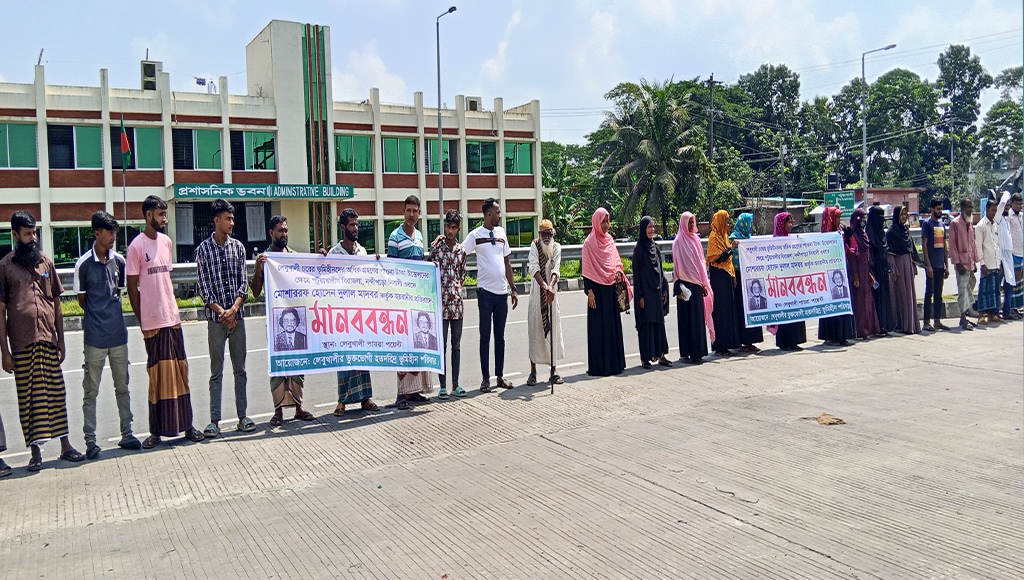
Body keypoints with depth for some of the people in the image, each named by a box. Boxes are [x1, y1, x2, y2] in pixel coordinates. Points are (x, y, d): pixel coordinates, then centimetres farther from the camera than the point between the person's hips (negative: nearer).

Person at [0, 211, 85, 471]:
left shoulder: (45, 262, 10)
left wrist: (61, 340, 11)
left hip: (48, 340, 3)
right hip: (21, 342, -3)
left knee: (56, 392, 6)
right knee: (27, 396, 4)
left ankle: (65, 445, 14)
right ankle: (35, 452, 12)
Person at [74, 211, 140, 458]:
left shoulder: (119, 260, 4)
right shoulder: (84, 263, -7)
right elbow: (82, 300, 2)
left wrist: (108, 309, 10)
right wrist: (99, 315, 6)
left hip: (118, 333, 4)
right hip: (95, 336, -4)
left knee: (122, 386, 12)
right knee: (90, 390, 3)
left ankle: (126, 434, 22)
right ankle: (90, 441, 11)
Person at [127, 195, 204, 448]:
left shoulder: (166, 242, 11)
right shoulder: (137, 246, -8)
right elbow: (132, 287, -6)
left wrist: (171, 308, 13)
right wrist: (142, 320, -5)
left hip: (172, 318, 6)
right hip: (152, 321, -6)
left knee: (180, 370, 8)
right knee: (158, 374, -1)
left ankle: (186, 425, 17)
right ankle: (156, 431, 10)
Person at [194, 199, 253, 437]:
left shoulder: (238, 247, 7)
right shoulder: (203, 249, -2)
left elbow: (244, 282, 4)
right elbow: (203, 287, -4)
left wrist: (234, 308, -10)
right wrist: (221, 312, -12)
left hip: (236, 316, 3)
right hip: (215, 318, -3)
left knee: (240, 369, 7)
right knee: (216, 372, 3)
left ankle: (242, 417, 14)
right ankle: (214, 420, 9)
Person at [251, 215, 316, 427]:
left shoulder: (296, 256, 13)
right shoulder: (264, 258, 3)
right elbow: (256, 292, -2)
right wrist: (259, 270, -17)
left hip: (297, 315, 3)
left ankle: (298, 406, 13)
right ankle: (278, 410, 4)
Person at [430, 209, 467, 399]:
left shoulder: (461, 250, 10)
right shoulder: (437, 246, 0)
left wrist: (457, 287, 5)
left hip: (457, 303, 4)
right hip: (441, 301, -3)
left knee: (456, 345, 9)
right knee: (441, 345, 0)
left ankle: (455, 384, 16)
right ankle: (443, 385, 7)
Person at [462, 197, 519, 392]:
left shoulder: (501, 232, 10)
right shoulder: (475, 235, -5)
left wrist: (513, 289, 14)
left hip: (502, 292, 5)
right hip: (486, 292, -5)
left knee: (500, 336, 11)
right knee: (485, 337, 2)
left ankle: (500, 375, 20)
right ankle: (485, 378, 8)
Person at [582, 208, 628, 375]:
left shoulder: (609, 240, 12)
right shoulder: (589, 242, -6)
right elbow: (587, 269, -9)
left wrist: (618, 272, -1)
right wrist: (589, 291, -14)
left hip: (611, 288, 7)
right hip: (598, 289, -7)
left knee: (613, 325, 10)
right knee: (599, 327, -3)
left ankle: (614, 363, 18)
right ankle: (598, 366, 2)